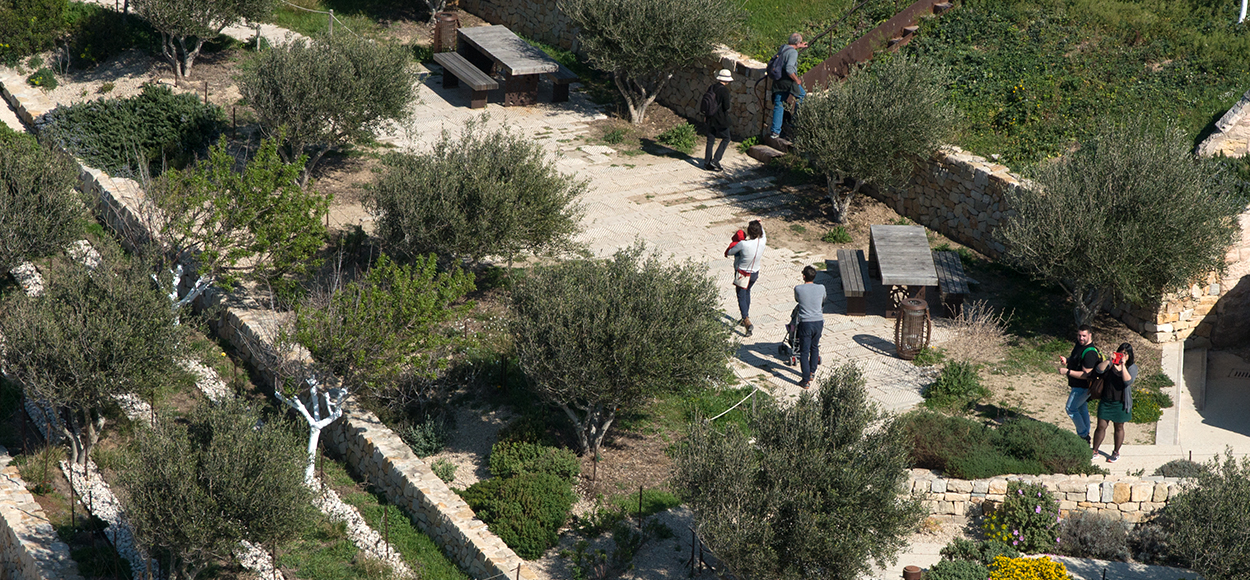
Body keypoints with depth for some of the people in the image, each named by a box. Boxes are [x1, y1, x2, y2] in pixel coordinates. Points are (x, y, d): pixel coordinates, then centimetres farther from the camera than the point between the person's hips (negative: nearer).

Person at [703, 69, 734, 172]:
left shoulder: (710, 88, 3)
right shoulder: (724, 91, -18)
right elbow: (726, 107, -17)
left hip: (710, 119, 6)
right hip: (720, 119, -6)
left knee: (710, 140, 13)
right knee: (726, 139, 10)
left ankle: (707, 163, 15)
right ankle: (715, 160, 2)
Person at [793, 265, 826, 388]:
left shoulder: (798, 289, -8)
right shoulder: (821, 288, -1)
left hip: (805, 323, -3)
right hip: (819, 322, 3)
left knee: (804, 352, 1)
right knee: (814, 348, 24)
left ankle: (806, 380, -3)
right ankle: (811, 372, 35)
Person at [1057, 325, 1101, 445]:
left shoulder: (1090, 353, -30)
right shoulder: (1079, 344, 0)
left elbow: (1086, 374, -30)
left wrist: (1067, 372, -29)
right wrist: (1066, 359, -3)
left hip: (1082, 387, -10)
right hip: (1077, 385, 10)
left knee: (1071, 409, 0)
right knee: (1082, 408, 21)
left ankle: (1083, 434, 11)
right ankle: (1086, 433, 36)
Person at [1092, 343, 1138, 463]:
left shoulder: (1132, 367, -5)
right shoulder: (1111, 363, 2)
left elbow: (1128, 381, -22)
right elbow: (1099, 370, -13)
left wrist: (1123, 365, -25)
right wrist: (1109, 361, -23)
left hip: (1120, 403, -2)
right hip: (1106, 401, 2)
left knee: (1119, 427, 12)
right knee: (1101, 426, 5)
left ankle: (1116, 452, 28)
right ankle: (1095, 451, 17)